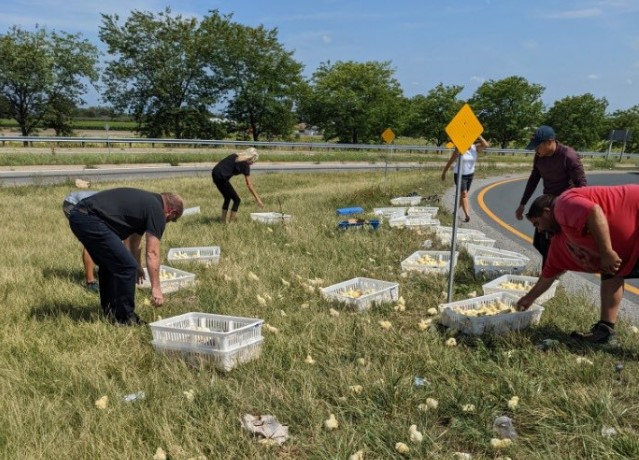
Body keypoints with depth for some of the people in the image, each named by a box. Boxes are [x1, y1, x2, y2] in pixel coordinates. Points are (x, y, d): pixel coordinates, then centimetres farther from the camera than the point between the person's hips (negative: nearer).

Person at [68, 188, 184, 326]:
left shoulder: (145, 202, 26)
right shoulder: (156, 211, -2)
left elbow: (134, 239, 39)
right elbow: (152, 253, -5)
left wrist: (137, 266, 50)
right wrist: (156, 288, -1)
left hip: (78, 215, 11)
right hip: (90, 220, -11)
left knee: (109, 264, 24)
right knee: (126, 267, -6)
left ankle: (109, 312, 33)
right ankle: (125, 318, 6)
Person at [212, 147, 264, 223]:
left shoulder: (235, 156, 18)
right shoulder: (245, 164, -4)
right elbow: (249, 185, -5)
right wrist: (257, 198, -2)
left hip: (215, 172, 9)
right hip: (221, 177, -8)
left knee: (227, 198, 23)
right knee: (236, 200, 3)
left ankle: (223, 222, 27)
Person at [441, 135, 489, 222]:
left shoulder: (475, 148, -5)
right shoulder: (459, 150, -16)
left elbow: (486, 145, -21)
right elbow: (450, 161, -8)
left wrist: (479, 137, -27)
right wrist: (444, 172, -4)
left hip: (470, 175, 5)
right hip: (459, 175, -5)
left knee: (464, 194, 13)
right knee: (464, 194, -15)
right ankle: (467, 215, -21)